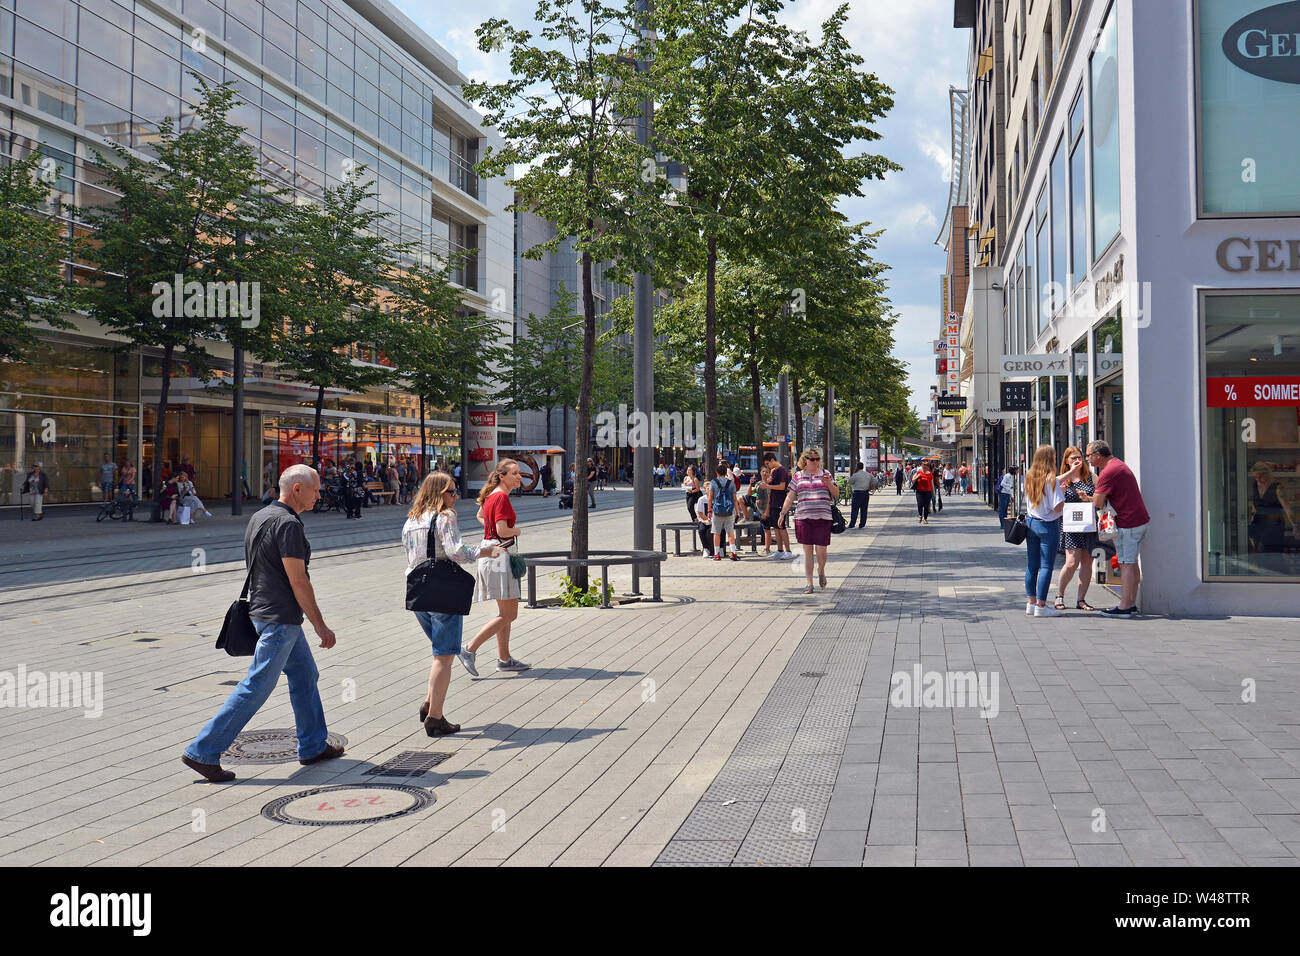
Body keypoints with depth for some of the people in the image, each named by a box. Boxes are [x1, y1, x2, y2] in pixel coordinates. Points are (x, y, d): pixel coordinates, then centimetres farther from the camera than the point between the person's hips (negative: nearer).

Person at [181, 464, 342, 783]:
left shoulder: (260, 517, 12)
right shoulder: (288, 524, -19)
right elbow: (298, 582, -20)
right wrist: (320, 626, -13)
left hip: (263, 610, 10)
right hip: (280, 619, -10)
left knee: (305, 675, 18)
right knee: (257, 687, -5)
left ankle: (314, 746, 26)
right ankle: (203, 752, -1)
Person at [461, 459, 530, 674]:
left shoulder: (491, 495, 13)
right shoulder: (502, 497, -16)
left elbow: (480, 516, 32)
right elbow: (502, 530, -24)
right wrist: (517, 531, -4)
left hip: (493, 553, 10)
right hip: (499, 556, -10)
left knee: (507, 612, 16)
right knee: (508, 614, -7)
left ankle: (504, 658, 21)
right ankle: (469, 650, -8)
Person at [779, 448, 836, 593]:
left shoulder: (825, 473, 9)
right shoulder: (798, 476, 10)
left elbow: (836, 493, 9)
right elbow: (790, 497, 13)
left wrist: (828, 483, -9)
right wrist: (782, 514, 7)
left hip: (823, 517, 0)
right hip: (803, 518, 1)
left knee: (821, 550, -4)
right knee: (807, 551, 2)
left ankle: (821, 572, 28)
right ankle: (809, 584, 8)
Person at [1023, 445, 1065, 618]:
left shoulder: (1029, 477, 4)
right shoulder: (1050, 479, -16)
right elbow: (1058, 506, -18)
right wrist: (1063, 493, 0)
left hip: (1031, 522, 7)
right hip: (1048, 525, -7)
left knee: (1031, 564, 11)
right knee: (1046, 566, -3)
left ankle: (1031, 602, 17)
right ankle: (1041, 606, -4)